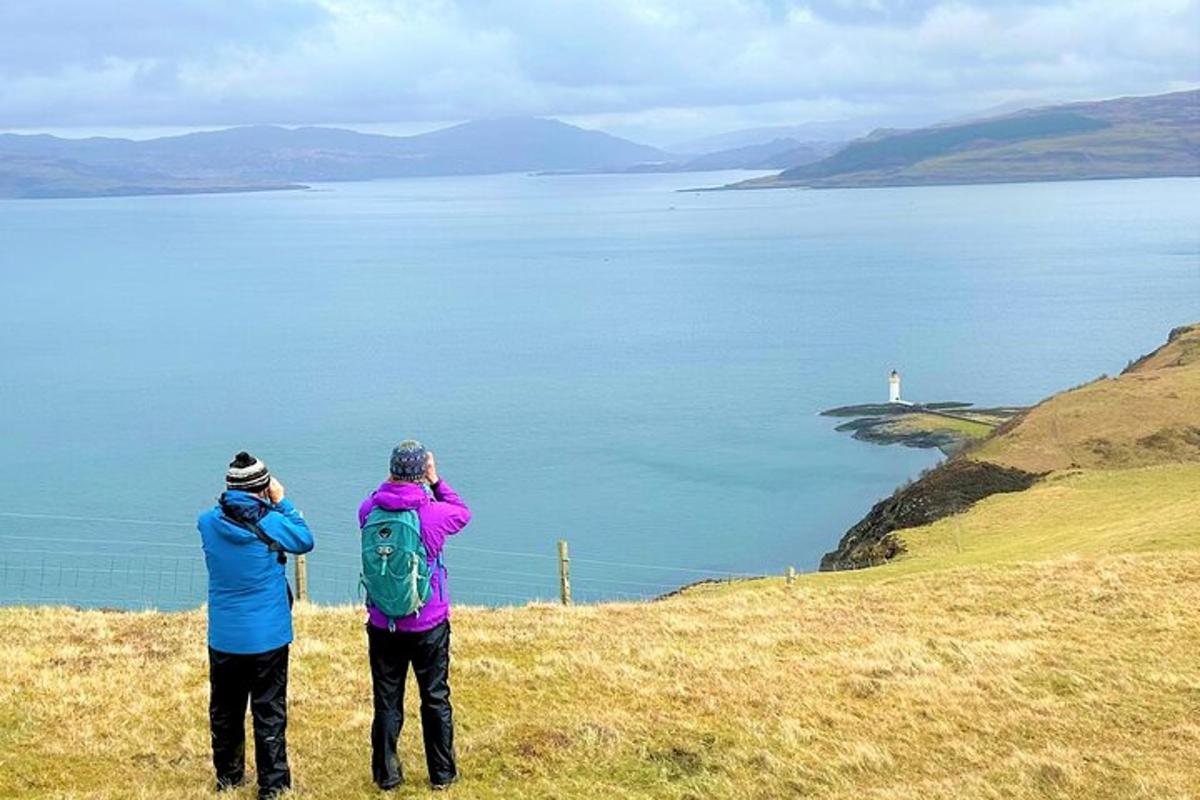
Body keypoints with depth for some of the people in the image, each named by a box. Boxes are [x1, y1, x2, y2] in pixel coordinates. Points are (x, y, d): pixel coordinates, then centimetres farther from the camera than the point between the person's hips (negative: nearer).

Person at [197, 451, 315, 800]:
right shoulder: (273, 523, -15)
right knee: (270, 714, 6)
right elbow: (306, 541, 3)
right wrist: (281, 503, 4)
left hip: (223, 639, 3)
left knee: (224, 712, 18)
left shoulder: (208, 523, -8)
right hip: (268, 638, -3)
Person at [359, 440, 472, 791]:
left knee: (387, 702, 12)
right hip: (429, 626, -2)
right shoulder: (434, 513, -16)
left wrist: (393, 481, 6)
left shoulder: (369, 510, -9)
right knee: (436, 700, 13)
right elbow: (463, 512, 6)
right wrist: (436, 481, 6)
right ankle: (442, 774, 22)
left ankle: (386, 775, 20)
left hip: (382, 626, 2)